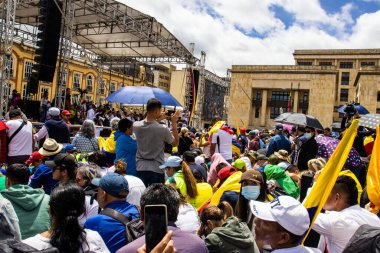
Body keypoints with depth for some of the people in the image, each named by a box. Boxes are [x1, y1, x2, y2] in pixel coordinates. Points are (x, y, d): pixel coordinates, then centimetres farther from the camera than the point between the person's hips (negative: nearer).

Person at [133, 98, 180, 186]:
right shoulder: (163, 129, -18)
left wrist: (157, 120, 10)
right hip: (157, 169, -3)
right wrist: (174, 123, -1)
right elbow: (175, 143, -1)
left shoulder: (136, 126, -8)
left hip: (140, 168, 3)